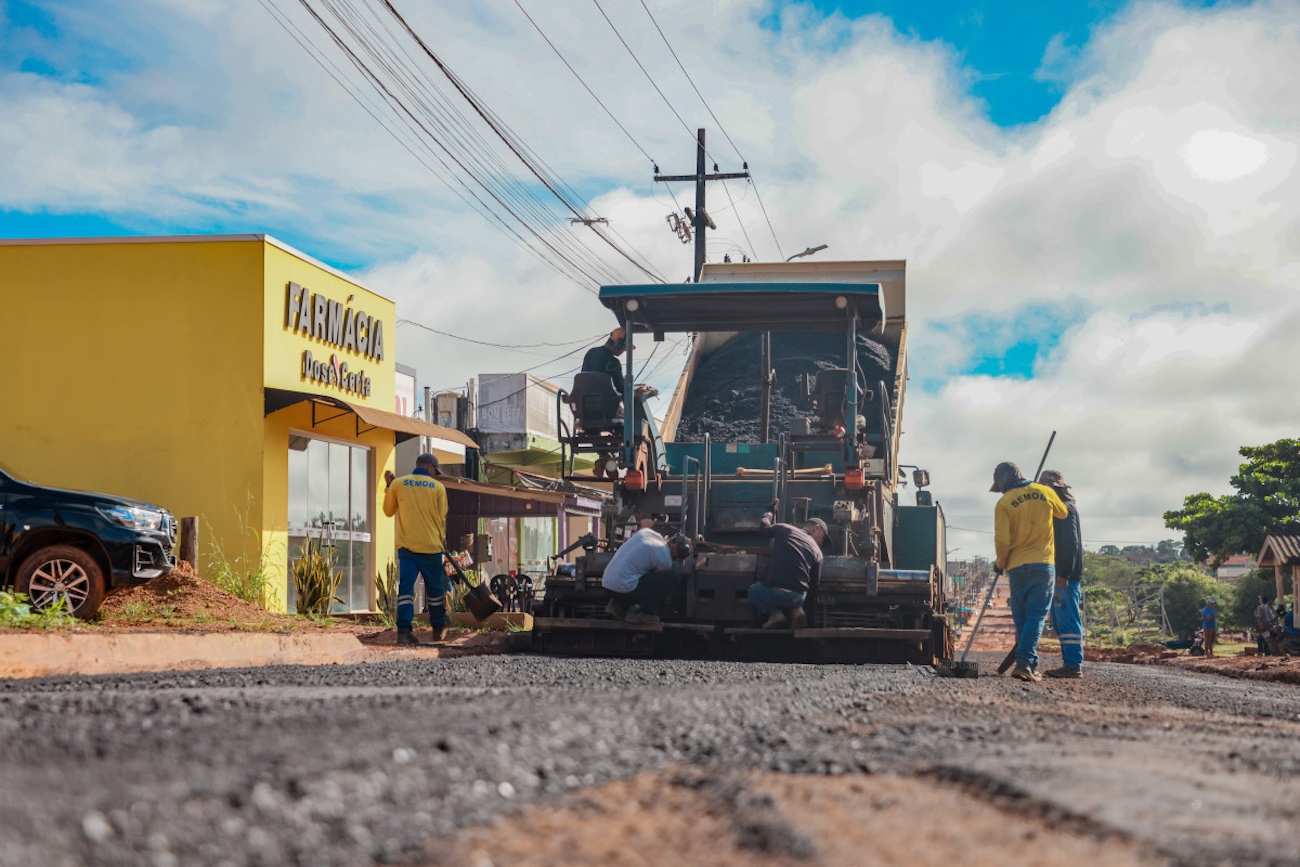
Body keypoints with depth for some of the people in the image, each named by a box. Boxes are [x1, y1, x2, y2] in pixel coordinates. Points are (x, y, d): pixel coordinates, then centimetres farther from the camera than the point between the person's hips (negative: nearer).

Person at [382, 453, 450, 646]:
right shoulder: (438, 487, 1)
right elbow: (442, 519, 4)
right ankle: (439, 629, 26)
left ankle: (404, 630, -20)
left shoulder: (397, 484, 3)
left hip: (406, 545, 1)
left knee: (405, 588, -5)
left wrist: (388, 487, 25)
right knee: (435, 590, 14)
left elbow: (388, 511, 15)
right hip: (431, 546, 0)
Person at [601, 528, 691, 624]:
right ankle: (640, 612, -3)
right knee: (672, 578, -6)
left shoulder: (646, 531, 11)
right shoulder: (665, 560, -8)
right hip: (624, 589, -8)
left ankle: (618, 606, 16)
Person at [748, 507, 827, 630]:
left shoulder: (784, 529, 6)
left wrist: (770, 513, 45)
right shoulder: (817, 552, 8)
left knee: (753, 591, 31)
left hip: (773, 593, -2)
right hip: (797, 597, 2)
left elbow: (765, 526, 25)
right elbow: (814, 583, 12)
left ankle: (775, 613, 4)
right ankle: (796, 610, 6)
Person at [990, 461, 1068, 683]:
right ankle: (1024, 663, -17)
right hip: (1044, 565, 1)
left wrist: (1000, 563, 9)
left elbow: (1002, 539, -8)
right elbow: (1063, 513, 24)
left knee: (1021, 618, 10)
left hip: (1017, 567, -1)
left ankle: (1030, 665, 13)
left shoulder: (1004, 503, -5)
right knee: (1036, 616, -3)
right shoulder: (1045, 493, 4)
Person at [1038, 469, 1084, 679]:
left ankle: (1073, 665, -12)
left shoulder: (1065, 508, -11)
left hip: (1066, 576, -11)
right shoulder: (1061, 507, 20)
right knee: (1060, 621, 12)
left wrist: (1064, 573, -23)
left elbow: (1071, 543, -19)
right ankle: (1070, 663, 15)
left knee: (1067, 620, -11)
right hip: (1061, 575, 11)